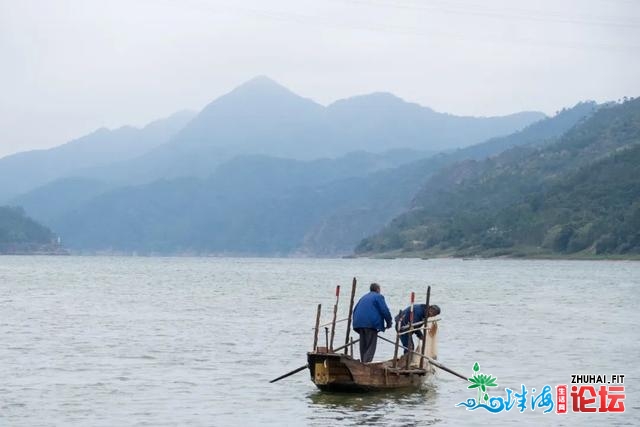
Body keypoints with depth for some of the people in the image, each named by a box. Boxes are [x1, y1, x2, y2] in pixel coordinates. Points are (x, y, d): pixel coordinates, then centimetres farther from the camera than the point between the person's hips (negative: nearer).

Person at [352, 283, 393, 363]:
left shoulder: (364, 297, 25)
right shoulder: (378, 297, 2)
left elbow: (355, 310, 25)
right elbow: (385, 310, -6)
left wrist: (356, 322, 28)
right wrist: (389, 322, 5)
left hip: (359, 322, 7)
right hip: (371, 323, -7)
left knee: (363, 345, 13)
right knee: (371, 345, -7)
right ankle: (367, 362, -19)